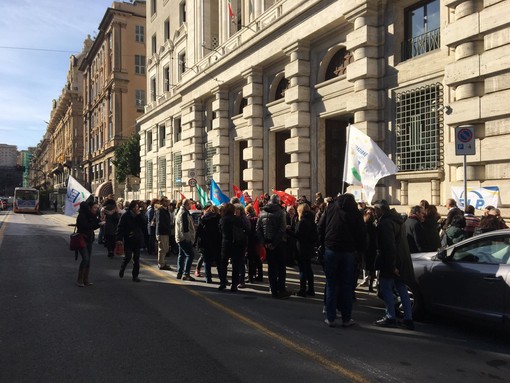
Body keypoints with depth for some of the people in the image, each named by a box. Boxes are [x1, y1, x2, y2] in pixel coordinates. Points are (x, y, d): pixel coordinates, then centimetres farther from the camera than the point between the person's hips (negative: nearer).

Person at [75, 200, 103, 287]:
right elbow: (86, 226, -25)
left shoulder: (93, 216, 9)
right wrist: (99, 224, -24)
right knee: (85, 258, -15)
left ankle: (85, 280, 14)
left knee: (88, 260, 7)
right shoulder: (82, 216, -14)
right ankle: (79, 279, -4)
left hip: (89, 240, 7)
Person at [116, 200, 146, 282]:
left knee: (136, 258, 4)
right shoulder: (125, 216, -4)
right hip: (128, 240, -4)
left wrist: (139, 215, -11)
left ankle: (135, 276, 12)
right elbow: (120, 227, -10)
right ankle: (122, 269, 22)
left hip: (137, 240, 4)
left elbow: (143, 224, -6)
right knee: (128, 257, -7)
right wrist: (119, 238, -19)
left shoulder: (139, 216, 9)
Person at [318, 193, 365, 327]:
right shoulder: (356, 212, 2)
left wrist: (323, 244, 11)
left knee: (331, 285, 6)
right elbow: (361, 234, 0)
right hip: (348, 251, 0)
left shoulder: (330, 208, 5)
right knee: (347, 286, 7)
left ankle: (330, 318, 8)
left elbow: (320, 228, 4)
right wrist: (360, 250, 11)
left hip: (331, 250, 1)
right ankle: (346, 319, 11)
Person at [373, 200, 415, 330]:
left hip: (390, 262, -10)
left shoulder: (385, 223, -16)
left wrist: (392, 264, -22)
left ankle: (390, 317, 4)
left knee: (386, 288, 0)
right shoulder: (397, 220, 16)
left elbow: (389, 246, -22)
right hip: (402, 261, 10)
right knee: (402, 289, 12)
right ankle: (408, 319, 14)